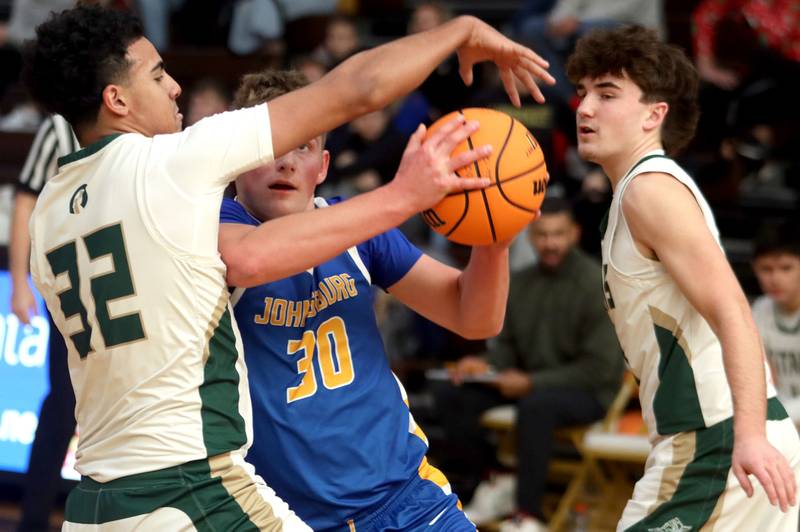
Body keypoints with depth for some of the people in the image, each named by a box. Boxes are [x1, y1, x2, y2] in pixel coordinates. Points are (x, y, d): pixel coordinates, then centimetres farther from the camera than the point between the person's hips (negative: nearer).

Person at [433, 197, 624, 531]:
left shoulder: (596, 285, -15)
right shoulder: (520, 282, 5)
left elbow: (599, 369, -18)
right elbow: (508, 345, 15)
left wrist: (532, 382, -23)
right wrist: (485, 364, -8)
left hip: (587, 392, -7)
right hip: (529, 383, 7)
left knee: (535, 404, -39)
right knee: (449, 394, -11)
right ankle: (493, 485, 4)